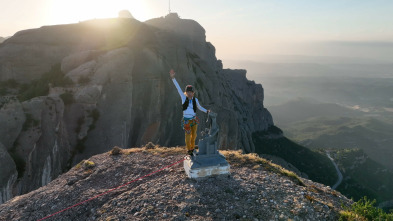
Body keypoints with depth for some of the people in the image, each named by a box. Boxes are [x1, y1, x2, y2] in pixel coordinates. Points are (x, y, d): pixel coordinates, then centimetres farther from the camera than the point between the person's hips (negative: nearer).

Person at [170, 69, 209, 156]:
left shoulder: (195, 99, -1)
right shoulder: (184, 98, -7)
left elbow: (199, 107, 16)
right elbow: (178, 88, -14)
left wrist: (206, 111, 3)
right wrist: (173, 78, -20)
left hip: (194, 119, 3)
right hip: (186, 120, -3)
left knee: (194, 135, 14)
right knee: (188, 135, 5)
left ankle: (192, 148, 38)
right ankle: (188, 149, 27)